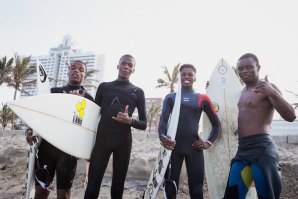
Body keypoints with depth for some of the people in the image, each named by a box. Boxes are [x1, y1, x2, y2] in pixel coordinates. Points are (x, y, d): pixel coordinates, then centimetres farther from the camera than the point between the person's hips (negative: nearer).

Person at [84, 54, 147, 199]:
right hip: (101, 140, 0)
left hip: (124, 142, 0)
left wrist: (129, 120, -16)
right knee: (92, 185, -4)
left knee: (118, 186, 8)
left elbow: (144, 124, 6)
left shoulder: (138, 92, 7)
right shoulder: (104, 86, 10)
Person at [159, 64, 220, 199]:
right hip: (173, 146, 0)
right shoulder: (170, 97, 10)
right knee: (170, 186, 3)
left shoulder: (202, 98, 9)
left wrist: (209, 142, 2)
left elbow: (216, 123, 15)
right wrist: (162, 136, -21)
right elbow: (163, 119, -2)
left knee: (196, 188, 2)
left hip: (194, 147, 0)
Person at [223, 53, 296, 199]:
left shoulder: (267, 88, -5)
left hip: (261, 148, -7)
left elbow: (291, 116, -14)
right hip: (242, 149, 8)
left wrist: (273, 93, -32)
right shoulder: (244, 91, 19)